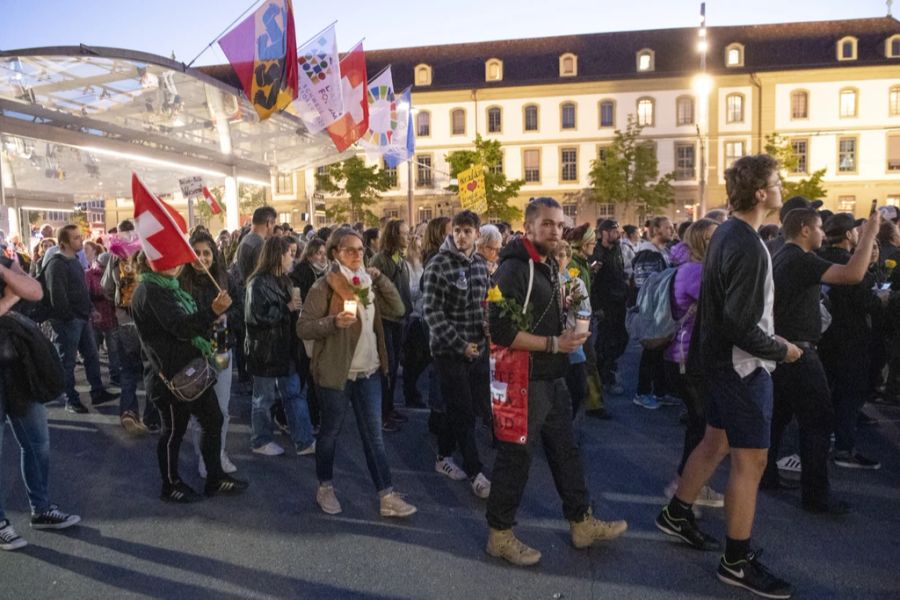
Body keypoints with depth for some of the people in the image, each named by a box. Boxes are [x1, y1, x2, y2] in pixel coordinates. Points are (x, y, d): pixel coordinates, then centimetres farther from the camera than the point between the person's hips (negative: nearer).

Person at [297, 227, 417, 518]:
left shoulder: (368, 282, 8)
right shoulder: (323, 287, -11)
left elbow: (398, 309, 3)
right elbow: (303, 328, -15)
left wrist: (380, 279, -5)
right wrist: (334, 321, -30)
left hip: (368, 371, 5)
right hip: (335, 372, -5)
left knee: (374, 434, 7)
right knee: (330, 432, 12)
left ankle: (387, 496, 12)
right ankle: (325, 487, 31)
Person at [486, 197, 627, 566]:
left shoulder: (549, 265, 13)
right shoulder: (514, 269, -18)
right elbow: (501, 331, -25)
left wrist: (568, 331, 8)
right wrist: (554, 343, -22)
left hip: (553, 379, 9)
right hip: (525, 381, -9)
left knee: (566, 451, 18)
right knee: (516, 458, 3)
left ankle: (582, 524, 33)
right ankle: (500, 535, 19)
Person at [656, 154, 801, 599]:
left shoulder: (726, 233, 7)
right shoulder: (748, 246, -24)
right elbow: (740, 327, -27)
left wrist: (769, 339, 17)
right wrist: (781, 351, -12)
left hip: (722, 360, 10)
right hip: (743, 366, -10)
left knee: (716, 442, 21)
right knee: (750, 460, 0)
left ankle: (677, 514, 36)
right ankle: (737, 562, 12)